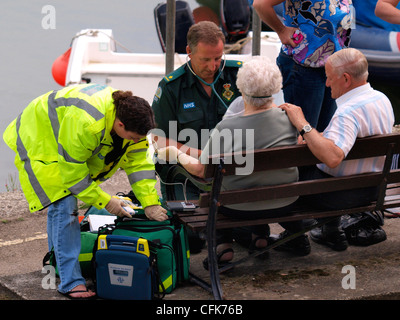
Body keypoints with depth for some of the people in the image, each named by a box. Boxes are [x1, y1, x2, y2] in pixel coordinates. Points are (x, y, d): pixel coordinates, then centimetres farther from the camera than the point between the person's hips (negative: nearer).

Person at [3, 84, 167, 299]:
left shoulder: (131, 118, -18)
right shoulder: (85, 123, -43)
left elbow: (139, 163, -10)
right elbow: (72, 170, -31)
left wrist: (150, 203, -16)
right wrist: (104, 201, -25)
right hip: (38, 141, -8)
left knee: (61, 204, 18)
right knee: (64, 207, -17)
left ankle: (58, 261, 37)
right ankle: (71, 282, -17)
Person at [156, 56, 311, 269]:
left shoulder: (226, 128, -23)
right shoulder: (288, 118, -13)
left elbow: (200, 170, -12)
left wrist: (176, 154, 5)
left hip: (240, 208, -3)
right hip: (285, 203, 3)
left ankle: (223, 245, 18)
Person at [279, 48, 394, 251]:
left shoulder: (349, 112, -30)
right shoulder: (382, 99, 1)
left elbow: (332, 157, -45)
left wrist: (302, 125, -37)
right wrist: (312, 139, 14)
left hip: (344, 194, -9)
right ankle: (331, 232, 37)